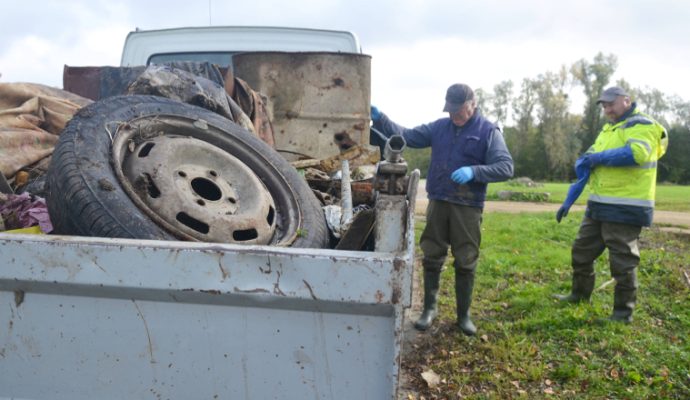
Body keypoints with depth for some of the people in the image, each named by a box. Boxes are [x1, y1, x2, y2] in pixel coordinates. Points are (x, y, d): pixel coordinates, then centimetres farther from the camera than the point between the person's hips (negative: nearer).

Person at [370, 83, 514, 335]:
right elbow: (406, 136, 5)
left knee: (465, 263, 6)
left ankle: (464, 314, 22)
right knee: (432, 258, 9)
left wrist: (473, 171, -25)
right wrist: (379, 118, -8)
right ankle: (429, 308, 24)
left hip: (468, 208, -3)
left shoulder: (488, 131, -2)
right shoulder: (439, 127, 8)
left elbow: (505, 167, -9)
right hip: (437, 203, 3)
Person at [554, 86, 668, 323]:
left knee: (622, 260, -1)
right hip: (599, 206, 9)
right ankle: (580, 294, 34)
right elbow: (584, 166, 17)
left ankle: (623, 311, 12)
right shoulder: (608, 130, 18)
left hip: (626, 209, -9)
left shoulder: (642, 125, -8)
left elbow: (636, 153, -30)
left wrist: (598, 157, -17)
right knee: (582, 250, 17)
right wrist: (569, 200, 8)